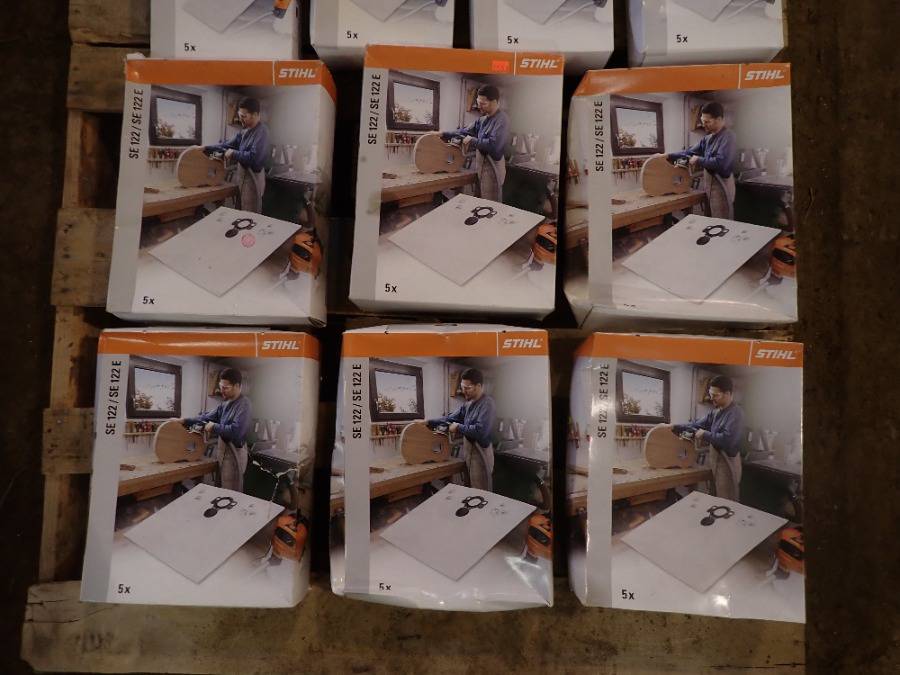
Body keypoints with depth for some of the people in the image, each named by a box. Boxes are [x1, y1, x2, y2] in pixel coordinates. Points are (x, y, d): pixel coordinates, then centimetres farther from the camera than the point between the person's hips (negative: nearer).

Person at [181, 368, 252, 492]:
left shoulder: (244, 404, -20)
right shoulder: (226, 402, 11)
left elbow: (236, 431, -29)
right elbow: (209, 417, 18)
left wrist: (214, 427, -16)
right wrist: (187, 421, 8)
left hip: (234, 452, -10)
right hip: (223, 449, 10)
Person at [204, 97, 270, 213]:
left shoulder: (261, 131, -18)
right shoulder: (246, 129, 12)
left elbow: (254, 157, -28)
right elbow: (230, 144, 20)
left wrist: (234, 154, -15)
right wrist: (208, 148, 12)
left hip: (253, 177, -10)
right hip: (244, 175, 10)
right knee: (245, 213, 16)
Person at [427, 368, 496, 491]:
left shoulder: (487, 404, -19)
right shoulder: (468, 403, 10)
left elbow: (481, 430, -29)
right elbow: (452, 418, 16)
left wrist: (459, 427, -16)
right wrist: (429, 422, 7)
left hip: (481, 454, -9)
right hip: (469, 452, 9)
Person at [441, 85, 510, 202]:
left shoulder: (502, 119, -17)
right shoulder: (483, 119, 12)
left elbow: (494, 145, -28)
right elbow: (465, 131, 18)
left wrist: (473, 141, -16)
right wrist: (445, 135, 7)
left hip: (492, 168, -9)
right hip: (481, 166, 9)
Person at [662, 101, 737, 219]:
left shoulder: (728, 137, -16)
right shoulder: (708, 137, 12)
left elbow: (721, 163, -27)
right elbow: (691, 152, 19)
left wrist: (699, 160, -14)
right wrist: (669, 156, 9)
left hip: (721, 186, -9)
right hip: (709, 184, 9)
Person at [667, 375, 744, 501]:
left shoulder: (736, 413, -20)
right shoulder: (716, 411, 9)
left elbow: (728, 439, -30)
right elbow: (698, 425, 14)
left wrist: (706, 435, -18)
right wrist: (676, 427, 4)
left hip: (727, 462, -9)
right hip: (716, 458, 9)